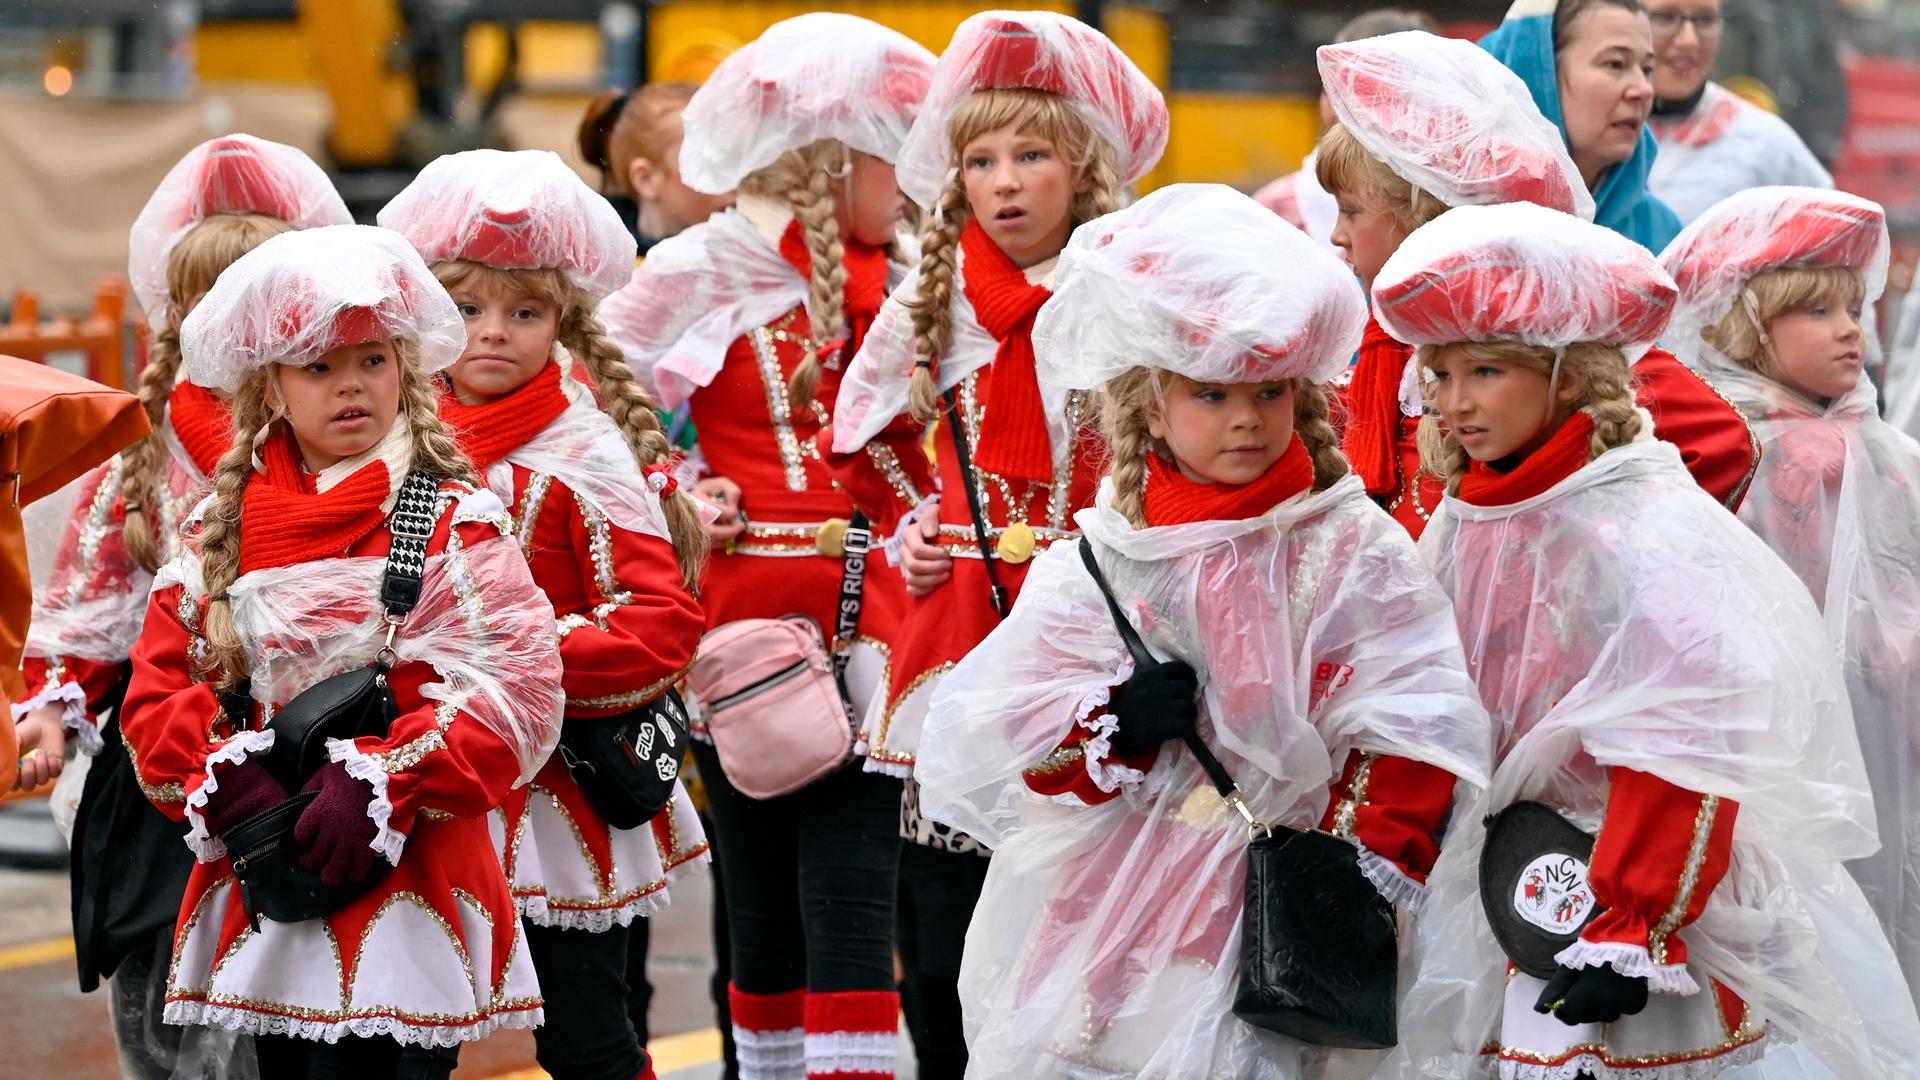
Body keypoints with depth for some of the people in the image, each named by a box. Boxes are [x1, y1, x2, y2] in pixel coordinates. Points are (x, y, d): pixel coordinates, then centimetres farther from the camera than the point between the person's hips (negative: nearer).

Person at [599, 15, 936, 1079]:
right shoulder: (702, 270, -4)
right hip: (747, 626, -3)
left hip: (865, 631, 3)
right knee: (765, 920, 6)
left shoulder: (896, 280, 10)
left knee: (852, 911, -6)